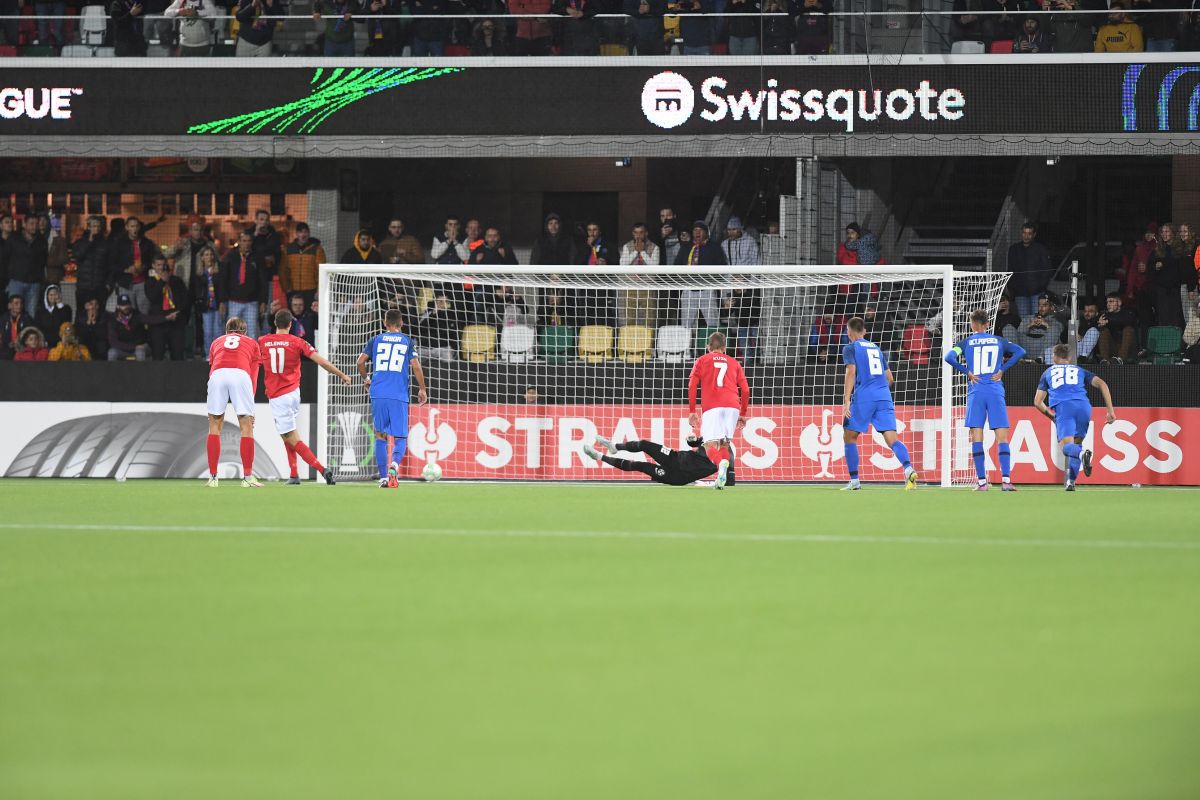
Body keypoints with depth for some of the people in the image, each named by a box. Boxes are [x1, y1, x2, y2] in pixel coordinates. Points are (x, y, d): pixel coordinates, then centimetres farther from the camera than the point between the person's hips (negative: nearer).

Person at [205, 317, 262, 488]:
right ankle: (248, 477, 0)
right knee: (247, 427, 4)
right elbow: (254, 377, 23)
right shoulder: (252, 343, 31)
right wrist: (250, 406, 24)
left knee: (214, 426, 10)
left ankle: (213, 478, 7)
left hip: (217, 375, 1)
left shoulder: (217, 342, 36)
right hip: (241, 374, -1)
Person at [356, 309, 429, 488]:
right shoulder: (407, 342, 7)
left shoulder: (376, 340, 11)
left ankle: (384, 477, 5)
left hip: (378, 395, 1)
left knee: (381, 437, 10)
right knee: (400, 438, 3)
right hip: (399, 396, -1)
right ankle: (394, 464, -27)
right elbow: (416, 366, -1)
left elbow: (361, 361, 4)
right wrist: (422, 389, 9)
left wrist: (366, 379, 22)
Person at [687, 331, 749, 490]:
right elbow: (745, 390, 17)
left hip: (712, 406, -3)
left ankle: (721, 463, -38)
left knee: (711, 444, -7)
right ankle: (729, 474, -2)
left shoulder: (702, 360, 18)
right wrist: (743, 414, 24)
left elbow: (692, 386, 6)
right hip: (733, 406, 3)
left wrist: (691, 411, 8)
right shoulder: (734, 363, 24)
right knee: (726, 441, 17)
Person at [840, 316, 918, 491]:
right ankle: (908, 469, -34)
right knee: (891, 438, -8)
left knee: (849, 437, 12)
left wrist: (846, 400, -13)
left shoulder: (850, 348, 6)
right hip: (884, 396, 4)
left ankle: (854, 481, 8)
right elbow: (890, 379, 24)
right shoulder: (876, 348, 24)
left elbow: (851, 372, -9)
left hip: (863, 397, -4)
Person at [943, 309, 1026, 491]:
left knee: (977, 437, 1)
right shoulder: (998, 341, 11)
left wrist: (967, 372, 0)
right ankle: (1006, 480, -11)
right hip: (996, 391, 1)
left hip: (976, 391, -1)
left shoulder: (966, 342, 6)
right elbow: (1020, 351, 2)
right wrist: (1002, 370, 3)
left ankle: (982, 481, -5)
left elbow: (949, 357, -8)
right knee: (1002, 437, 0)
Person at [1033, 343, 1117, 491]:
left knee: (1067, 446, -13)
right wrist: (1111, 411, 13)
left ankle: (1082, 454, -47)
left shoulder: (1048, 372, 29)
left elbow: (1037, 402, 26)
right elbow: (1101, 383, 14)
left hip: (1062, 407, -2)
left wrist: (1051, 415, 44)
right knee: (1077, 443, 18)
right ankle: (1070, 481, 6)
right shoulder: (1080, 371, 30)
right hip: (1083, 406, 2)